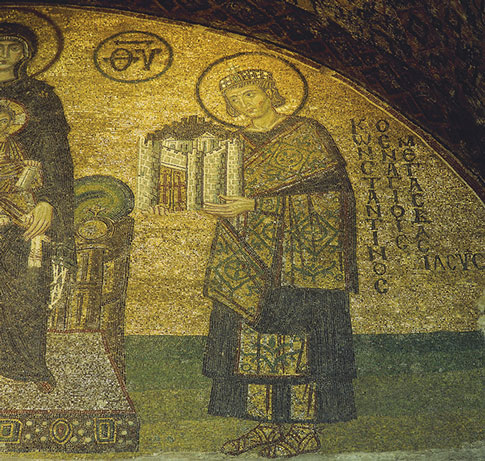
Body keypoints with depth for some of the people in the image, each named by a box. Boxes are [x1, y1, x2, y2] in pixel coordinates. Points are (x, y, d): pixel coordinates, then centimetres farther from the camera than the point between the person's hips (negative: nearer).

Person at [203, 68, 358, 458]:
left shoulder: (305, 132, 2)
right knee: (252, 333, 1)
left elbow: (322, 180, -10)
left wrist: (253, 202, -17)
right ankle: (268, 423, 9)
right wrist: (215, 206, -5)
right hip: (251, 253, 6)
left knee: (295, 334, -7)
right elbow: (222, 193, 20)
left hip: (300, 251, -5)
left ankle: (304, 428, 1)